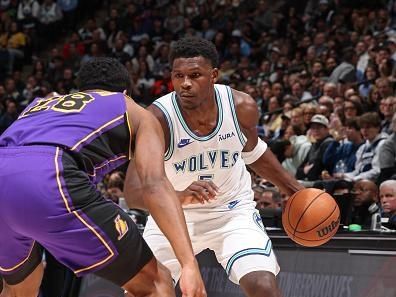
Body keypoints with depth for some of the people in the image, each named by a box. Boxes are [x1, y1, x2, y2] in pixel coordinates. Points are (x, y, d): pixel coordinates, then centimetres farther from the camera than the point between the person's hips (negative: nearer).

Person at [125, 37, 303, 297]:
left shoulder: (242, 107, -17)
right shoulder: (157, 118, -28)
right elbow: (133, 192, -35)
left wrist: (296, 190, 6)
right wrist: (179, 196, -54)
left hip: (233, 210, 1)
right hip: (174, 214, -1)